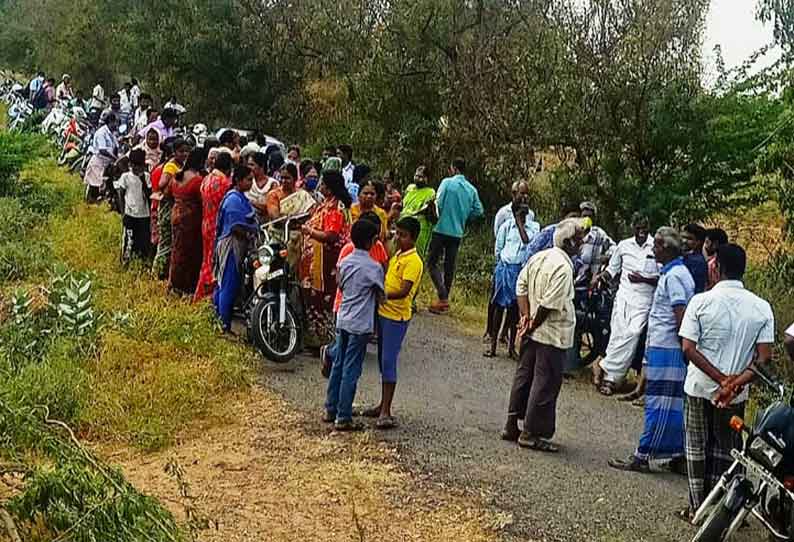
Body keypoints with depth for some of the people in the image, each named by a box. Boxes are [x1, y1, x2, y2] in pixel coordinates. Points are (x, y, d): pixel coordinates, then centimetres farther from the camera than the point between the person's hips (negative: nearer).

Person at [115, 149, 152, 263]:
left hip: (144, 214, 2)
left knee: (144, 239, 6)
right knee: (128, 239, -1)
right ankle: (125, 262, 9)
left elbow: (149, 194, -2)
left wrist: (143, 181, -13)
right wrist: (123, 209, -3)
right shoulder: (125, 176, -2)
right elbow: (121, 194, 3)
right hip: (130, 214, -2)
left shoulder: (146, 176, 3)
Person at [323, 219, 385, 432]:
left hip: (342, 320, 7)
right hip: (360, 325, -7)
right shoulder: (374, 268, -14)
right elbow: (380, 296, -5)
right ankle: (343, 418, 1)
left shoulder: (344, 262, 4)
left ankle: (331, 410, 22)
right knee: (351, 371, -3)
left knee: (338, 366, 15)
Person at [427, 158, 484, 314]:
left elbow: (438, 204, -14)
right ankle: (444, 301, 18)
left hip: (442, 229, -5)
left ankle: (443, 297, -14)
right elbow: (478, 210, 5)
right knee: (450, 266, 12)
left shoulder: (447, 183, -9)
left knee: (432, 262, 1)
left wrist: (438, 216, 6)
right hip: (458, 232, 5)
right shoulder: (472, 189, 5)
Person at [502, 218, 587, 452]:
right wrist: (533, 325, -10)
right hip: (552, 335, -9)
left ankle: (511, 426, 24)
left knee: (524, 376, 16)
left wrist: (526, 316, 5)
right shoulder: (563, 268, -20)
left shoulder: (539, 257, 5)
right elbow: (549, 304, -23)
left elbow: (521, 286, 9)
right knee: (546, 384, 1)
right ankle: (531, 433, 7)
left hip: (532, 333, 9)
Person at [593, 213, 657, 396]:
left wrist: (643, 279, -15)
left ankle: (604, 367, -4)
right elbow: (612, 268, 19)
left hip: (644, 300, -2)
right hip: (623, 296, 2)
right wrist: (603, 275, -2)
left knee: (632, 334, -15)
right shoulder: (624, 245, 8)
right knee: (617, 335, -6)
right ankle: (611, 377, 0)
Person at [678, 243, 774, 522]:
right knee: (725, 450, 17)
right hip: (738, 395, 2)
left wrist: (722, 380, -16)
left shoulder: (701, 301, -12)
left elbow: (688, 349, -17)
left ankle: (698, 507, 19)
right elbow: (764, 357, -12)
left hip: (700, 387, -2)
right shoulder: (762, 308, -5)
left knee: (697, 448, 14)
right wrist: (735, 383, -17)